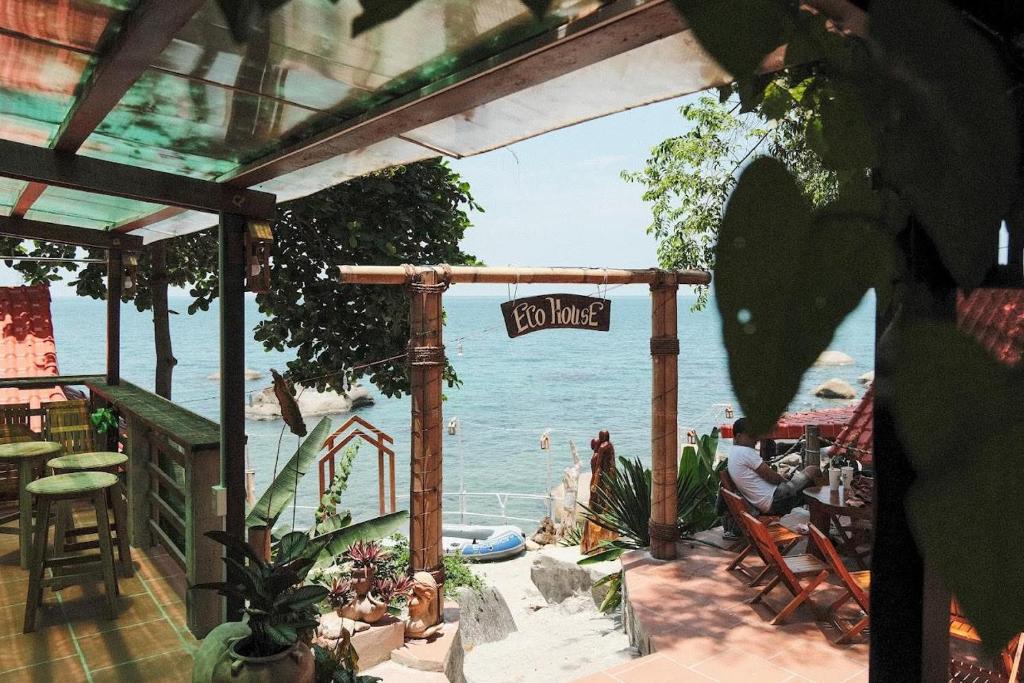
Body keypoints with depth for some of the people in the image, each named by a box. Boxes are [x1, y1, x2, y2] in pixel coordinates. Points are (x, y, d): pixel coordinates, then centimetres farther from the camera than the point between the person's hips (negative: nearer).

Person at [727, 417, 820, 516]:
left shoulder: (733, 452, 15)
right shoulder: (745, 452, -16)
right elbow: (771, 477, -13)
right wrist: (786, 481, 4)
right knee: (812, 470, -1)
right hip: (774, 501, -10)